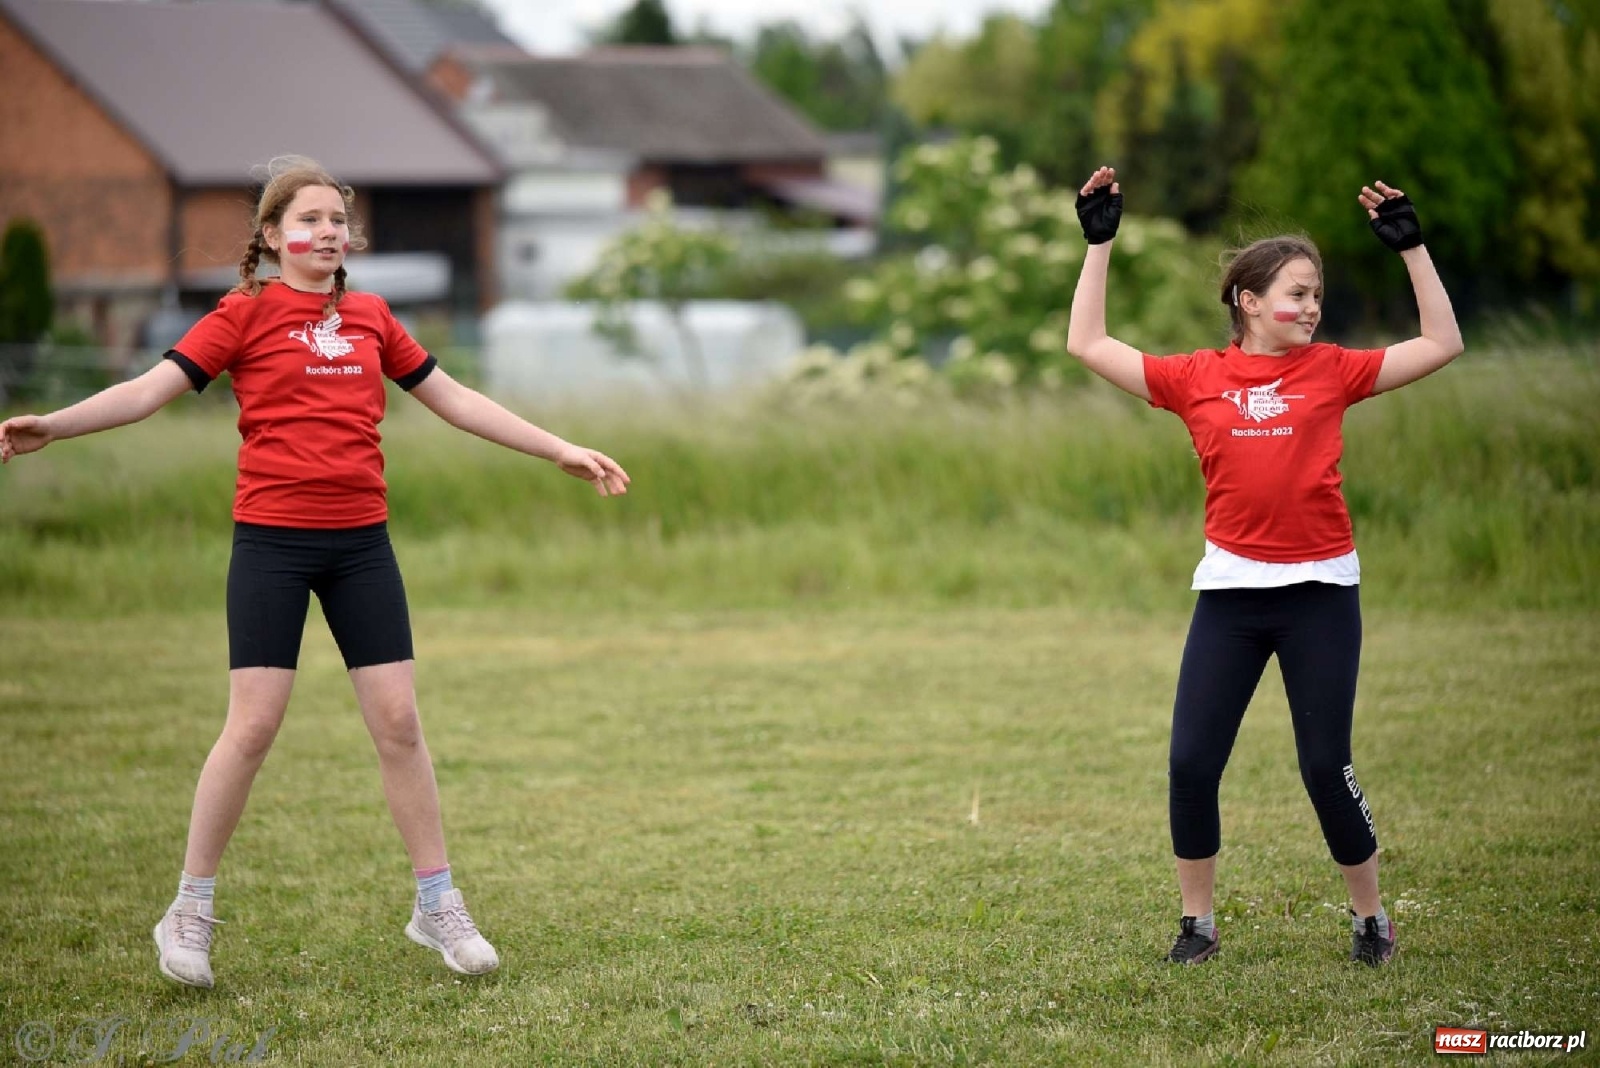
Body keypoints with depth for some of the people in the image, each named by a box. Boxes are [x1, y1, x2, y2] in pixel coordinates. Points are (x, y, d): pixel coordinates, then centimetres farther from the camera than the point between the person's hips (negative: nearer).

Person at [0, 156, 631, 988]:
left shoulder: (370, 317, 11)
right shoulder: (248, 313, -1)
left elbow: (454, 400, 18)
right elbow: (153, 388, -8)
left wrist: (560, 450, 19)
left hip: (360, 541, 4)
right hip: (272, 539, -4)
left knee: (397, 720, 3)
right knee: (252, 726, -6)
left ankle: (437, 905, 15)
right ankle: (189, 914, 6)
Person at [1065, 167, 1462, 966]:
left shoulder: (1330, 371, 3)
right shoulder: (1196, 378, 4)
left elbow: (1441, 343, 5)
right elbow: (1088, 344, 6)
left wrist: (1410, 246, 1)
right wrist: (1099, 243, 5)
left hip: (1320, 590, -1)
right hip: (1229, 591, 1)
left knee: (1326, 766, 0)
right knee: (1191, 764, -1)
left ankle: (1371, 919, 17)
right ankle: (1197, 922, 16)